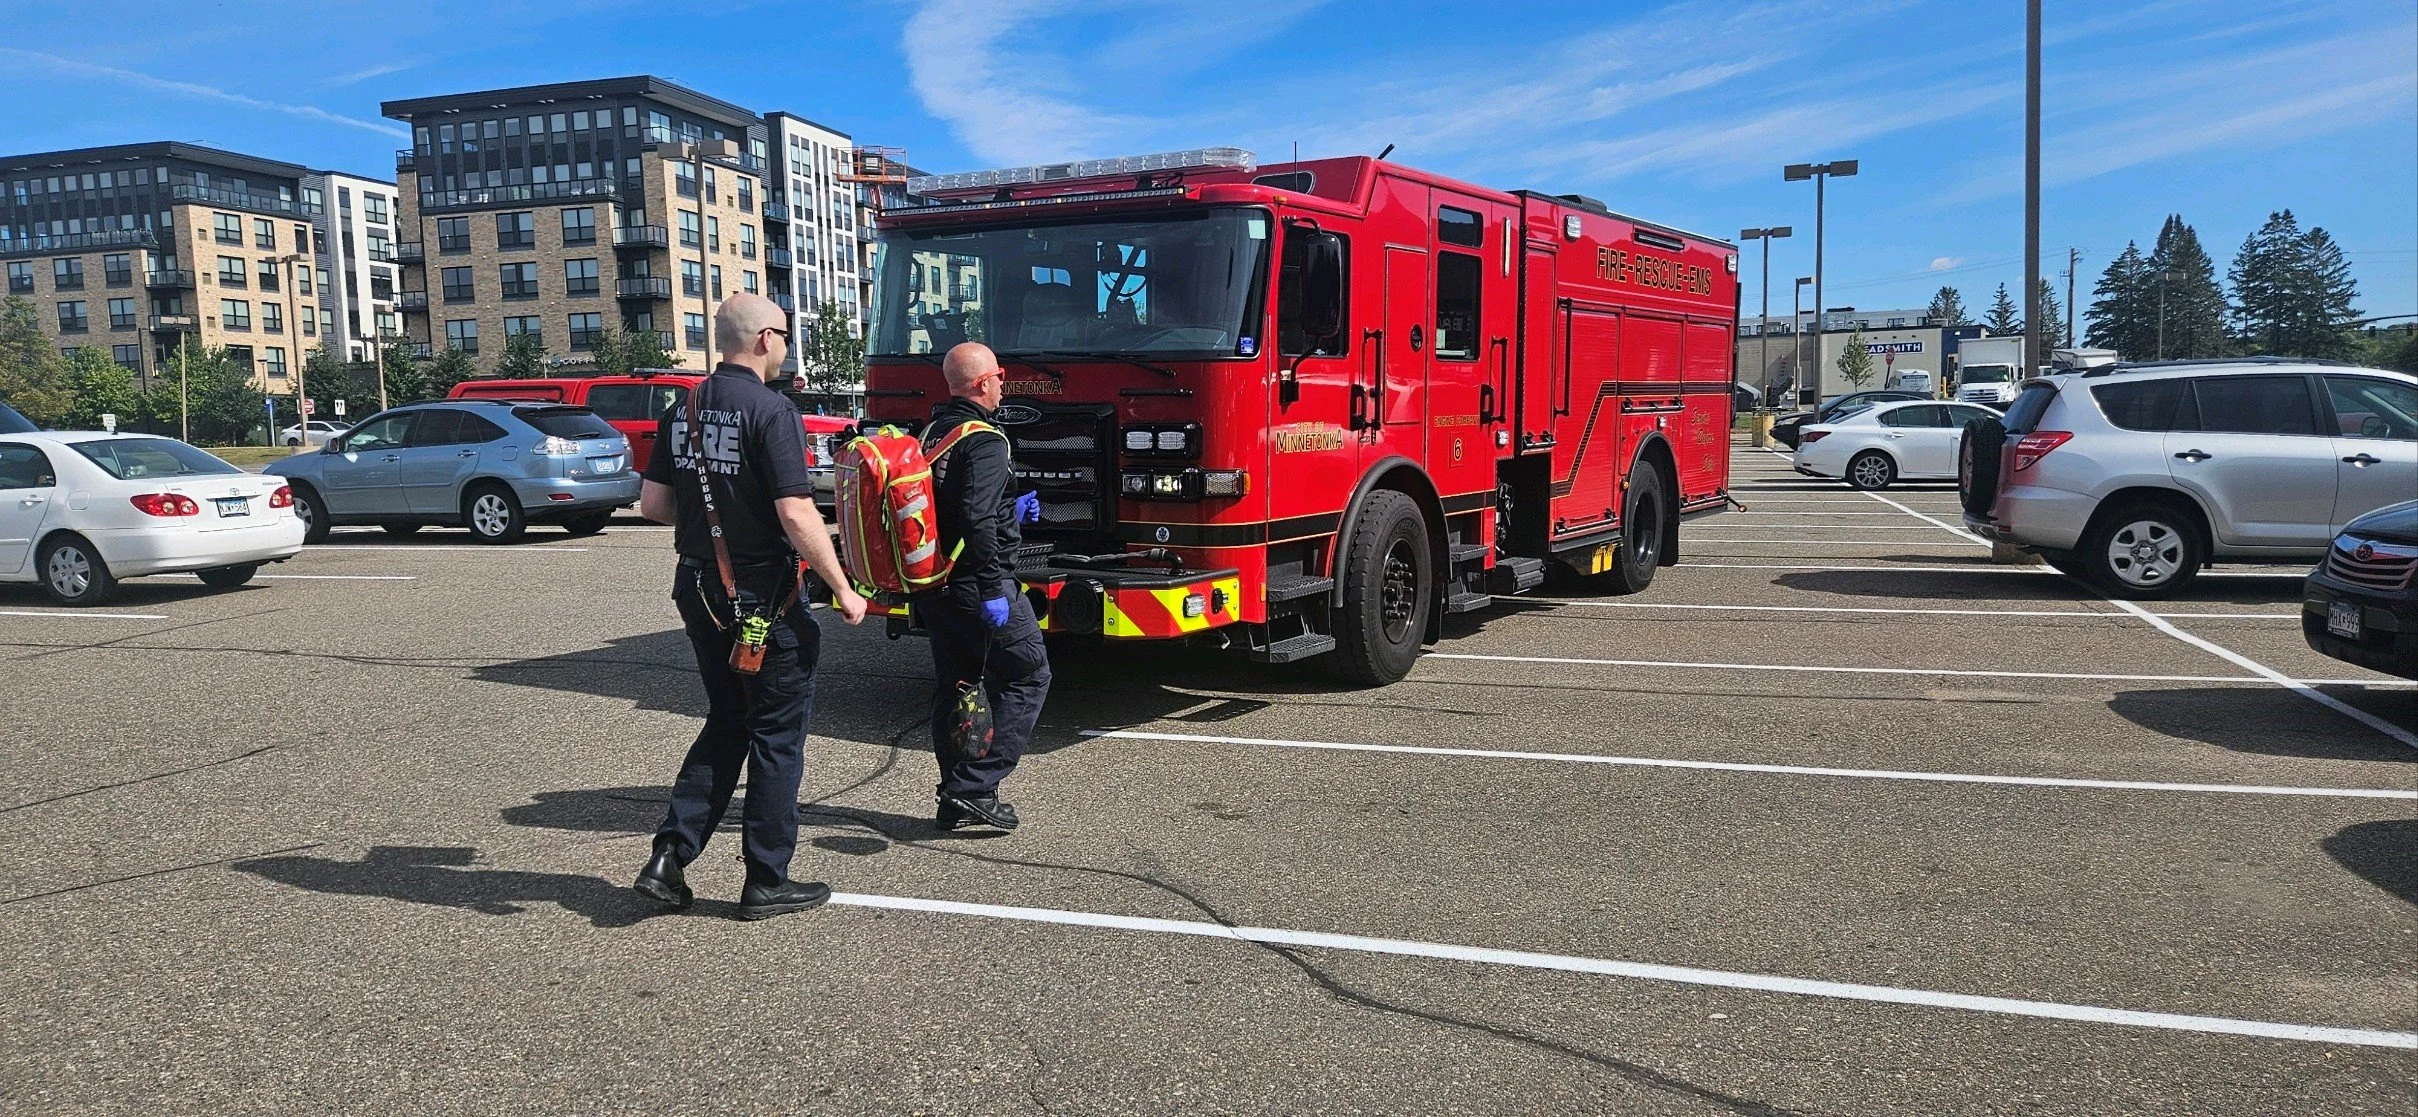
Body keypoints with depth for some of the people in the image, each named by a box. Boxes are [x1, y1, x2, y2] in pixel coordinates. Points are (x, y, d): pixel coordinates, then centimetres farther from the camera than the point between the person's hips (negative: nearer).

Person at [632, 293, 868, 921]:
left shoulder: (683, 411, 6)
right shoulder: (770, 411, -17)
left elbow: (653, 504, 9)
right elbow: (798, 518, -22)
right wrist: (842, 590, -13)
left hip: (701, 594, 7)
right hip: (764, 601, -7)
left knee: (726, 726, 20)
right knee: (777, 734, 6)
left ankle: (670, 855, 13)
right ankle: (767, 882, 13)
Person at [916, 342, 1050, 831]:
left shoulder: (931, 434, 12)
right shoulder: (983, 441, -17)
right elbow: (977, 520, -26)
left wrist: (1010, 510, 25)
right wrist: (992, 591, -25)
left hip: (933, 585, 9)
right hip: (973, 585, -9)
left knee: (952, 685, 15)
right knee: (1027, 676, 1)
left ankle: (955, 799, 20)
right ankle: (975, 787, -4)